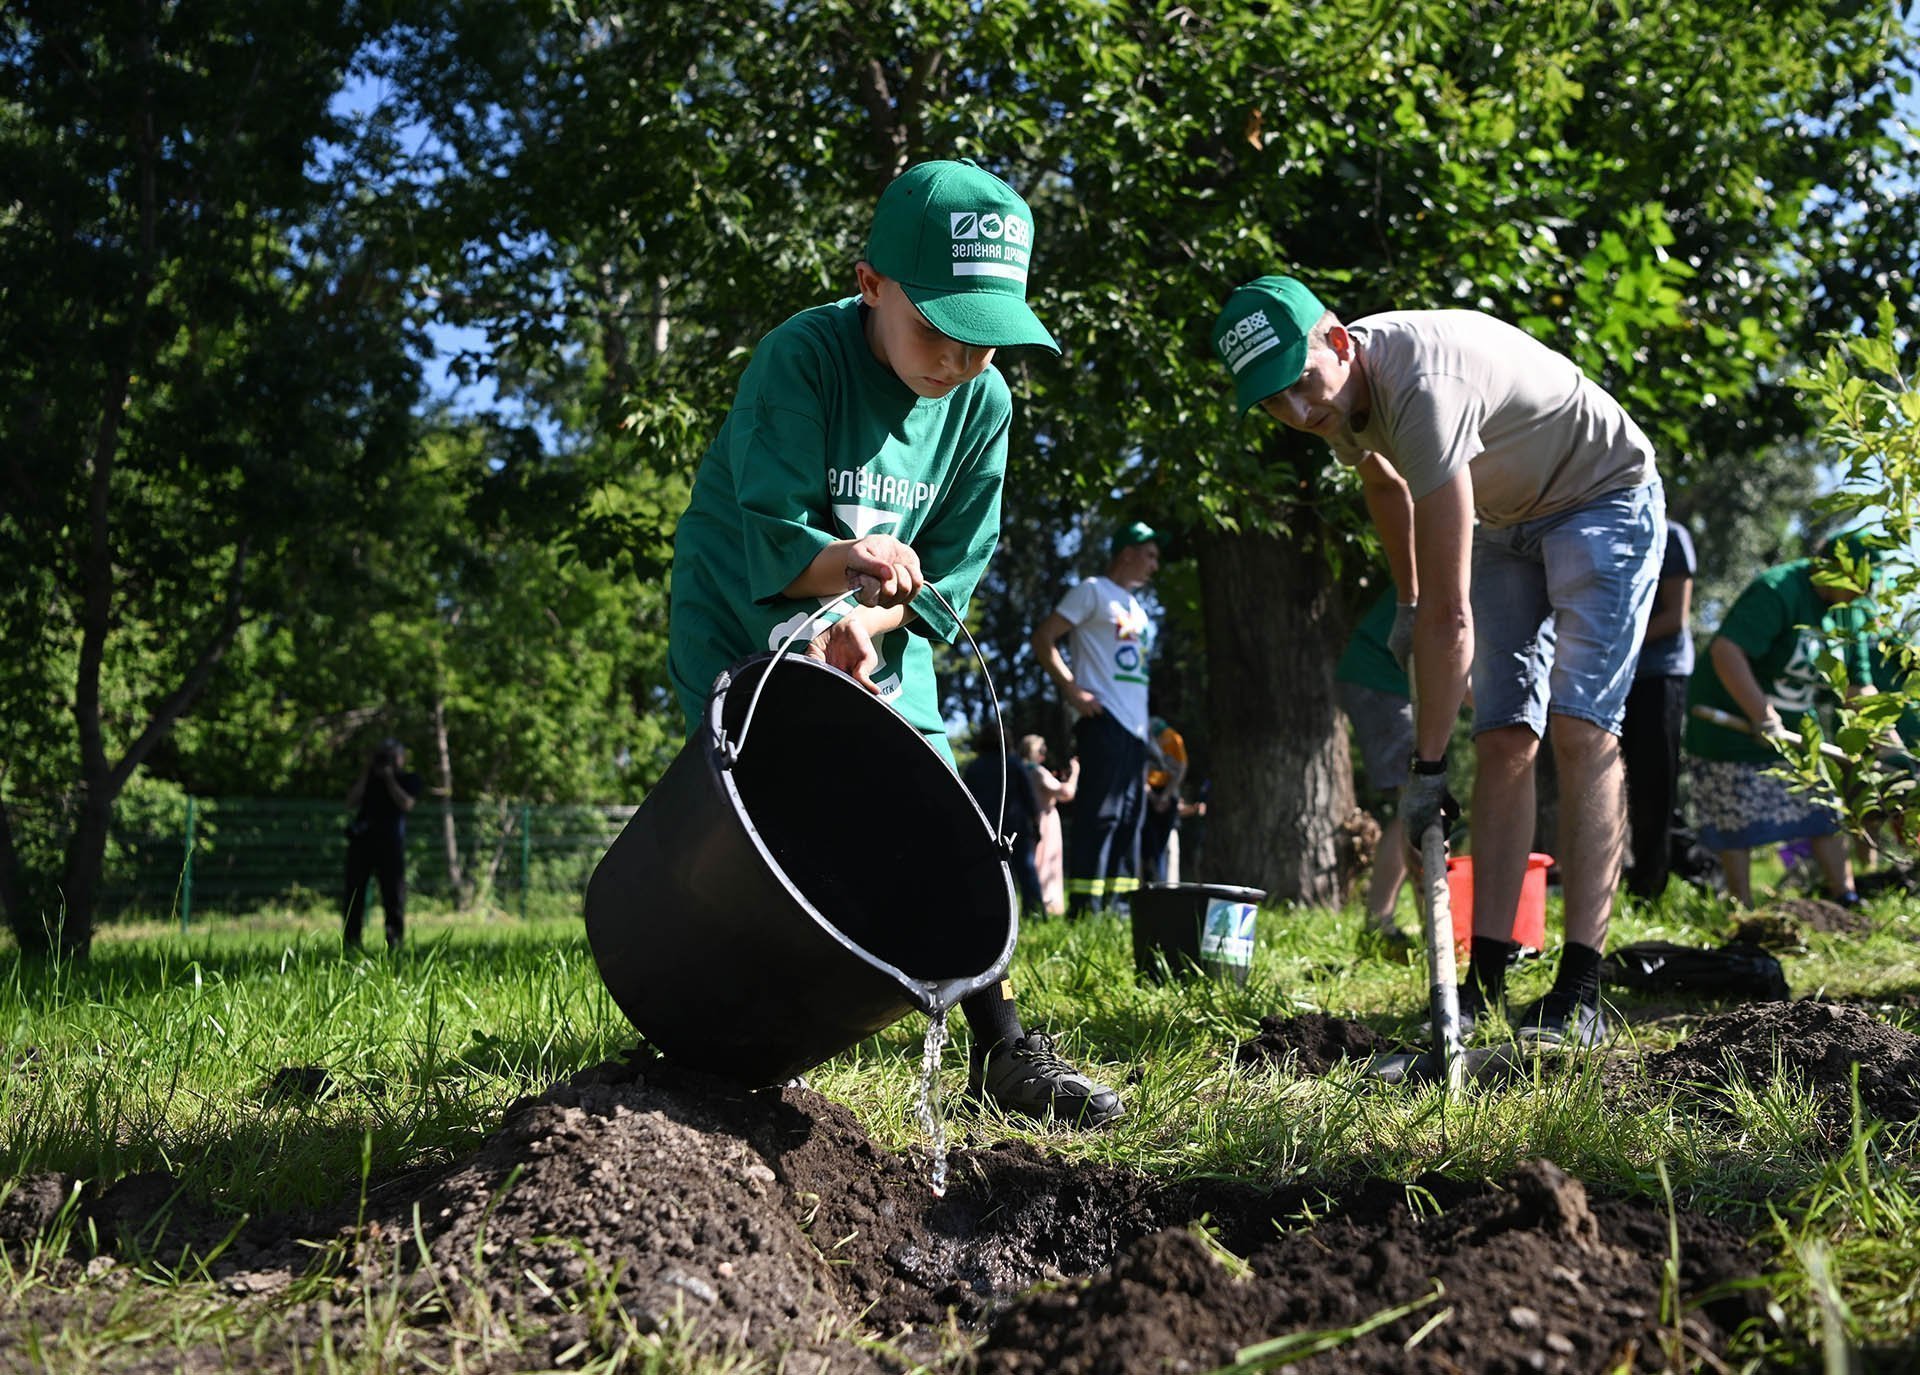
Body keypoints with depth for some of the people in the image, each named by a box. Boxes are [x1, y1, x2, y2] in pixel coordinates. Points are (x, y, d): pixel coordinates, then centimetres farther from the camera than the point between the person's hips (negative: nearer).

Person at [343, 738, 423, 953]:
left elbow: (406, 804, -6)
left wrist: (389, 777, -4)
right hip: (362, 839, 2)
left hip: (391, 841, -2)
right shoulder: (367, 777, 19)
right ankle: (351, 942, -1)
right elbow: (351, 803, 5)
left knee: (394, 893, -6)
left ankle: (394, 942, -4)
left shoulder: (409, 779, 12)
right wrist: (366, 772, 2)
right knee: (355, 892, -2)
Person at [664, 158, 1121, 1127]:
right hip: (743, 632, -4)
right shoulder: (799, 359, -24)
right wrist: (843, 562, -52)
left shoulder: (983, 402, -9)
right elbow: (772, 540, -30)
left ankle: (1002, 1053, 5)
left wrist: (872, 622, -24)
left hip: (874, 645, 4)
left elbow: (952, 574, -5)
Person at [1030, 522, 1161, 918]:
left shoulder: (1138, 610, 25)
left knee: (1128, 820, 7)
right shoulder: (1093, 590, 0)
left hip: (1135, 727, 9)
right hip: (1104, 721, -9)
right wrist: (1072, 690, -15)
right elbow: (1043, 637, -7)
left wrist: (1146, 727, 18)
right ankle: (1083, 912, -15)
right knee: (1098, 815, -13)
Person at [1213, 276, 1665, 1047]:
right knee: (1503, 739, -2)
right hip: (1508, 518, 8)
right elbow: (1383, 480, 17)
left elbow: (1450, 615, -36)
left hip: (1607, 500, -8)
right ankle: (1485, 979, -5)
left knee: (1580, 727, -19)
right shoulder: (1335, 392, -11)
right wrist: (1406, 602, 19)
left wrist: (1427, 767, -31)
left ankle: (1580, 992, -20)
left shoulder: (1421, 385, -38)